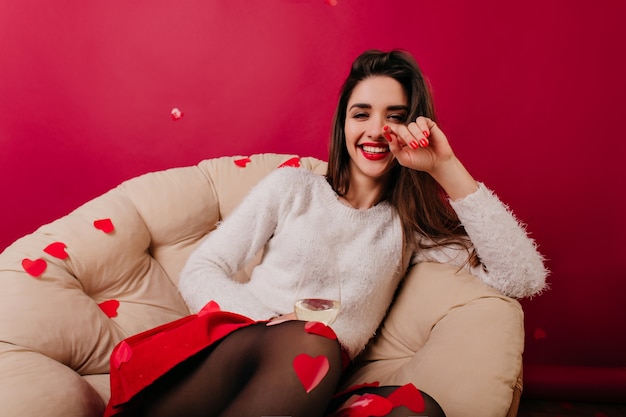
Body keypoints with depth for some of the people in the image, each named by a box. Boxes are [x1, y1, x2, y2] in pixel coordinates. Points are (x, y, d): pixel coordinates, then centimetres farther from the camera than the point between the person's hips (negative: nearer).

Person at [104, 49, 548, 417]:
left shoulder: (410, 226, 13)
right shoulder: (293, 186, 11)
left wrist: (448, 169, -3)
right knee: (309, 347, -36)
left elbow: (524, 277, 2)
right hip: (232, 347, -1)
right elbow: (199, 272, 6)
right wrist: (275, 320, -15)